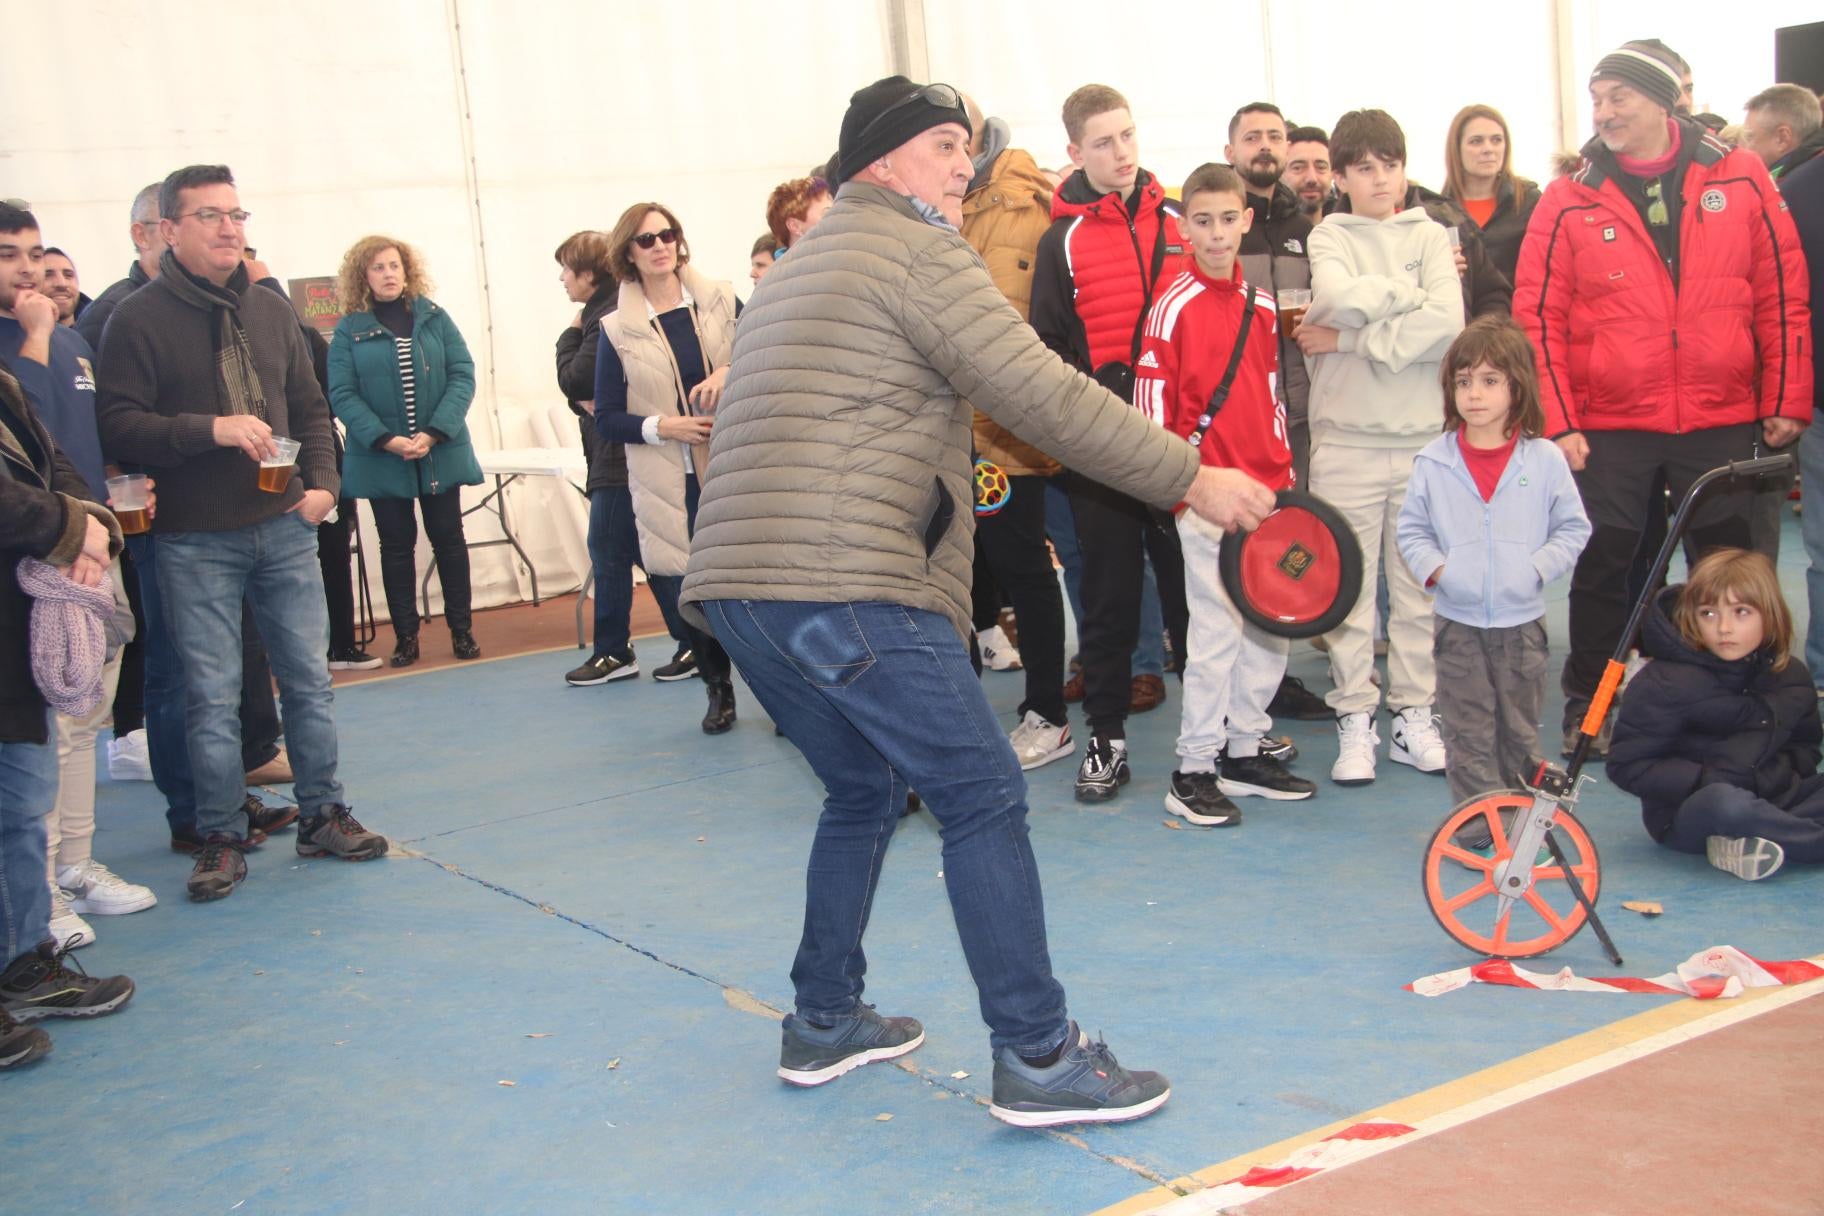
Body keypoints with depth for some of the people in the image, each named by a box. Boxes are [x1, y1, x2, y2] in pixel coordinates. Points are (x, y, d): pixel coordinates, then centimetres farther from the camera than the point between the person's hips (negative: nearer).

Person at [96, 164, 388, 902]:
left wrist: (321, 482, 1)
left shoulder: (270, 311, 10)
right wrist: (210, 430, -23)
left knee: (308, 680, 9)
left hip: (284, 529, 4)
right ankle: (222, 837, 14)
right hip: (195, 543, -4)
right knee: (211, 695, 2)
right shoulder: (138, 320, -6)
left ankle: (322, 816, 21)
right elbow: (117, 425, -13)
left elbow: (310, 408, 15)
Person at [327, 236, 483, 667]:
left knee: (449, 538, 7)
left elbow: (462, 374, -4)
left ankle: (462, 629, 17)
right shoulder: (349, 330, -2)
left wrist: (434, 433, -16)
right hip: (382, 458, -1)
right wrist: (386, 440, -19)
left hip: (441, 451, 1)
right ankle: (405, 636, 15)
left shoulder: (434, 318, 3)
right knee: (397, 544, 7)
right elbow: (342, 394, -8)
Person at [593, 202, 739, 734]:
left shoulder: (722, 302, 6)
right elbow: (606, 418, 4)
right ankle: (718, 690, 26)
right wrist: (661, 426, -12)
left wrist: (731, 373, -13)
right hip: (670, 488, 0)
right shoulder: (617, 330, 4)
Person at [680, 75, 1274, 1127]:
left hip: (738, 581, 10)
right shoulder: (919, 251, -2)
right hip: (846, 584, -9)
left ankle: (824, 1024, 30)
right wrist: (1191, 477, -5)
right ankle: (1039, 1059, -2)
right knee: (983, 797, -3)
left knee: (862, 793, 22)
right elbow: (1042, 393, -10)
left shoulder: (799, 268, 27)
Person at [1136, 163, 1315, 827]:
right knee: (1217, 630, -4)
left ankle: (1243, 752, 25)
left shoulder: (1261, 303, 11)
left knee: (1274, 624, 11)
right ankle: (1193, 770, 7)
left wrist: (1285, 469, 15)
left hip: (1267, 487, 7)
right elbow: (1151, 398, -10)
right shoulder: (1175, 303, -8)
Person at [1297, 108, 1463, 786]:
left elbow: (1447, 325, -8)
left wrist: (1349, 340, -9)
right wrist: (1408, 294, -5)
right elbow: (1339, 298, -15)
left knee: (1420, 585, 5)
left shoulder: (1429, 235, 9)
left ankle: (1414, 717, 15)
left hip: (1423, 436, 1)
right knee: (1349, 588, 0)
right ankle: (1355, 722, 8)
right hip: (1347, 439, -1)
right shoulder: (1330, 236, 8)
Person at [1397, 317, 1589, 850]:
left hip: (1521, 619, 0)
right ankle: (1481, 830, 11)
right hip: (1457, 621, 0)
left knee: (1520, 731, 11)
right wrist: (1434, 568, -10)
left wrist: (1540, 566, -10)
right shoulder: (1434, 461, 0)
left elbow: (1573, 527, 3)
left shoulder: (1545, 459, -2)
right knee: (1469, 732, 3)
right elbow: (1411, 529, 6)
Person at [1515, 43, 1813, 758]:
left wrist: (1786, 403, 3)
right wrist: (1558, 423, -6)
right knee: (1602, 570, 6)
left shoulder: (1740, 180, 2)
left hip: (1724, 424, 1)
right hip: (1609, 430, -1)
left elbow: (1783, 297, 5)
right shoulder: (1569, 202, -1)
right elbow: (1538, 319, -2)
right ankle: (1585, 705, 22)